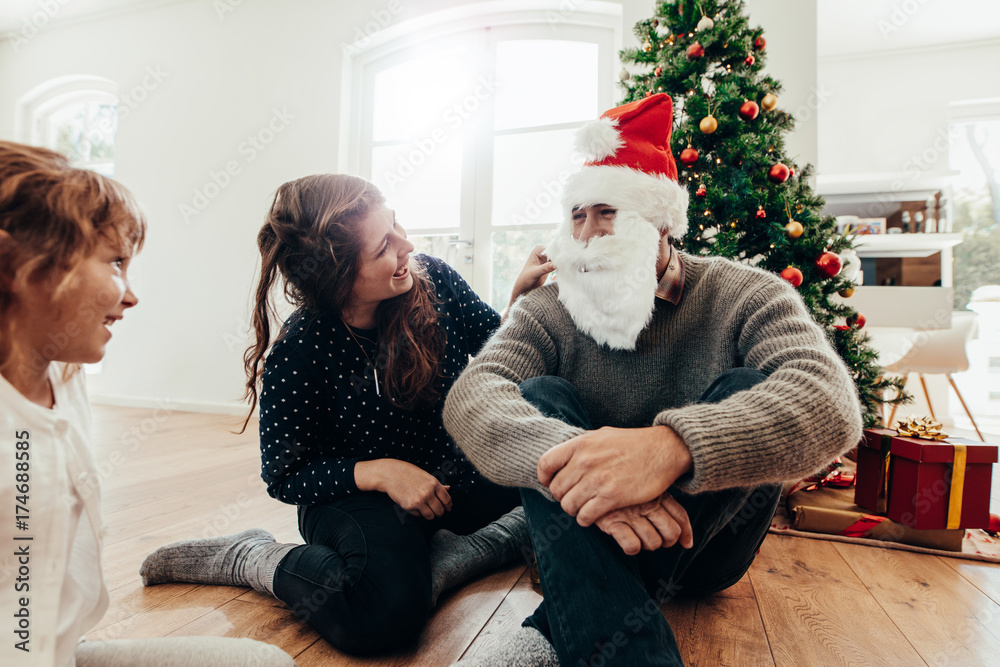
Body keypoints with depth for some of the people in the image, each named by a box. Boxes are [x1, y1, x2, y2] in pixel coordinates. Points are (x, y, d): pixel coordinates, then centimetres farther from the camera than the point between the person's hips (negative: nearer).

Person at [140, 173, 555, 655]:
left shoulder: (433, 278, -12)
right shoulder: (298, 355, -22)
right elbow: (284, 476, -10)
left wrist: (520, 297, -17)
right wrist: (379, 472, -24)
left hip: (458, 475, 5)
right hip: (357, 494, -4)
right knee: (383, 614, -34)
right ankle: (252, 558, -7)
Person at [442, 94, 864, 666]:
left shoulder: (745, 296, -8)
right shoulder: (548, 312, -5)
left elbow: (829, 403, -28)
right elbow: (472, 397, -24)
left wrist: (671, 446, -47)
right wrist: (565, 459, -46)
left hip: (708, 540, 0)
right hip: (583, 538, 1)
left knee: (745, 391, -25)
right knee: (539, 397, -22)